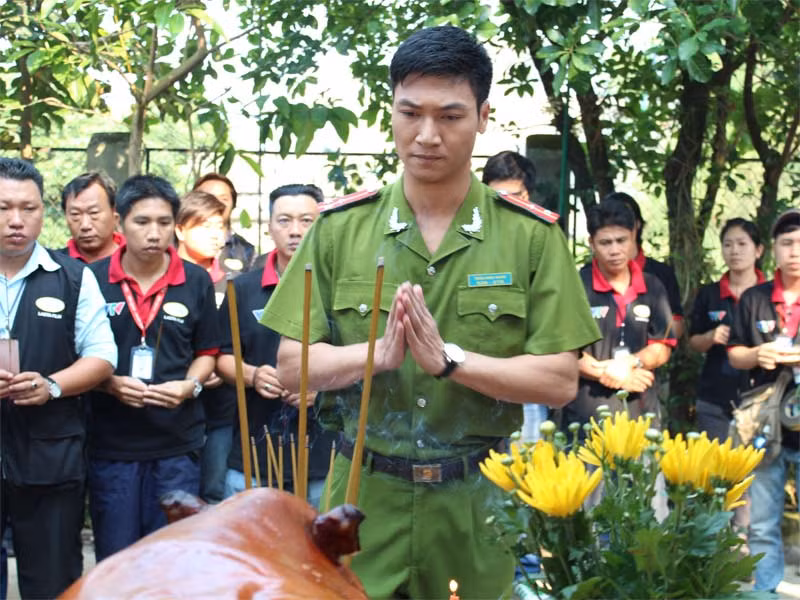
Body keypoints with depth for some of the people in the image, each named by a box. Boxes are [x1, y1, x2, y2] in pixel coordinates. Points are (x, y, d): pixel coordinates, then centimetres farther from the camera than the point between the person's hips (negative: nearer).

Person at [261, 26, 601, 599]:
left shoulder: (532, 235, -2)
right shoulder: (340, 227, 1)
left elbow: (560, 380, -6)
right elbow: (292, 364, -1)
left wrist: (448, 358, -19)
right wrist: (377, 354, -20)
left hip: (483, 502, 0)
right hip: (366, 500, 1)